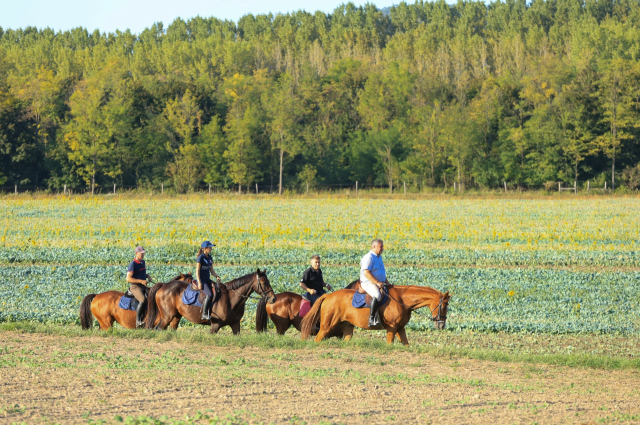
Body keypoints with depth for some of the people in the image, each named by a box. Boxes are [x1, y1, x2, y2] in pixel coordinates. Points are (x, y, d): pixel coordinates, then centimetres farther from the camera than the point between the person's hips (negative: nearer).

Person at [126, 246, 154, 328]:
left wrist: (147, 276, 10)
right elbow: (128, 279, -17)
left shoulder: (143, 262, 14)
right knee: (143, 300, -33)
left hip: (144, 287, 9)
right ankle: (138, 321, -31)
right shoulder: (133, 264, -11)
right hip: (135, 286, -9)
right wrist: (141, 281, -23)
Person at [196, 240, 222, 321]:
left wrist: (217, 276, 0)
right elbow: (197, 271, -13)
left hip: (208, 280, 8)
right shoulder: (201, 258, -10)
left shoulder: (210, 258, 12)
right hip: (202, 280, -8)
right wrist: (199, 283, -19)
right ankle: (204, 314, -20)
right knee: (209, 295, -26)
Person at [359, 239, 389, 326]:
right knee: (377, 295, -37)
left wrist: (387, 283, 14)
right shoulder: (368, 258, -11)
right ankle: (372, 318, -38)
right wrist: (377, 282, -25)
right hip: (368, 283, -10)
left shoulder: (379, 257, 21)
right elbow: (366, 273, -21)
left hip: (380, 284, 10)